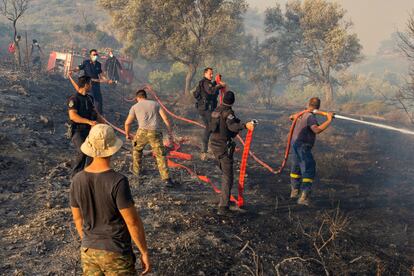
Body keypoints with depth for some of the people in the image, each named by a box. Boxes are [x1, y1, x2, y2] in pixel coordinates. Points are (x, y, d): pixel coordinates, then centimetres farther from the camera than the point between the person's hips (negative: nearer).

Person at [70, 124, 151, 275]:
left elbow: (78, 219, 6)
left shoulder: (77, 180, -7)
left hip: (88, 252, 5)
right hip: (116, 254, -5)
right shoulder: (118, 181, -24)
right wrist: (144, 252, -7)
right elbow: (133, 221, -19)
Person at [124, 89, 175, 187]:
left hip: (143, 132, 0)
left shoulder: (135, 107, 18)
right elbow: (165, 118, 11)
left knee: (137, 149, 29)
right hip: (155, 132, 0)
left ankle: (136, 170, 42)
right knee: (160, 155, 2)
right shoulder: (155, 104, 21)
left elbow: (127, 123, 16)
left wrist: (127, 134, 34)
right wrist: (170, 133, 13)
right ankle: (166, 179, -10)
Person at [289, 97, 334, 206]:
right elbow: (317, 130, -35)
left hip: (295, 143, 10)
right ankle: (304, 197, -14)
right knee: (308, 171, -8)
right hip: (303, 147, -10)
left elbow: (293, 117, 31)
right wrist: (329, 121, -32)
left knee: (296, 167, 23)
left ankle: (294, 191, 39)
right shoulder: (310, 116, -19)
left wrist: (293, 117, 52)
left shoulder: (303, 114, 8)